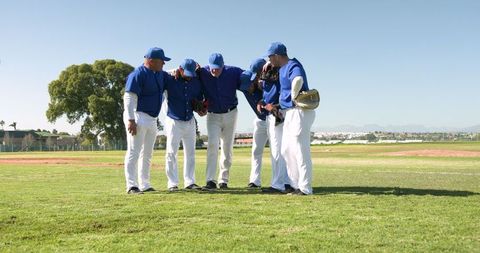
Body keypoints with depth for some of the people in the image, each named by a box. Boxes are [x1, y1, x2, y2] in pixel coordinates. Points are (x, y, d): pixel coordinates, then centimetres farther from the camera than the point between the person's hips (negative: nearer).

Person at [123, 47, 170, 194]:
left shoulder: (160, 74, 12)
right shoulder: (138, 74, -13)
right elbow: (129, 97, -19)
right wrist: (131, 120, -25)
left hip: (152, 119, 9)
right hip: (138, 117, -9)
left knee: (147, 154, 12)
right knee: (134, 152, -8)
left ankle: (145, 185, 20)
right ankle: (131, 186, -6)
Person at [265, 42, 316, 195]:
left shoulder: (293, 66, -15)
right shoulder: (282, 68, 13)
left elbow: (298, 80, -39)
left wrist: (293, 98, -25)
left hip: (300, 112, -10)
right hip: (290, 113, 10)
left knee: (300, 151, -6)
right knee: (286, 151, 14)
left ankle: (305, 188, 1)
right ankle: (296, 184, 22)